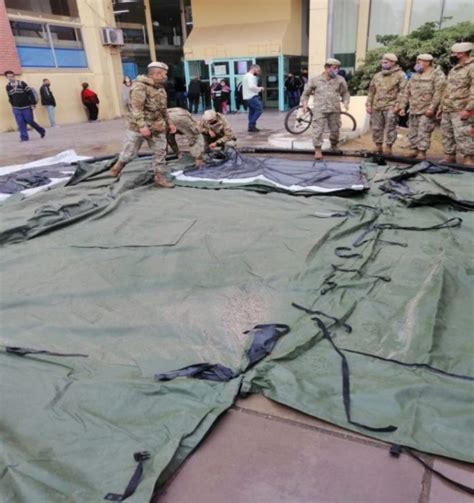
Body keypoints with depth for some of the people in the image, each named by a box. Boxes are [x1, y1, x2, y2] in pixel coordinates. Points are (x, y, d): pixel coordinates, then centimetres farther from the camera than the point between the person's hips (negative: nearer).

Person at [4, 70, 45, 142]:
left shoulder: (21, 83, -8)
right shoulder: (8, 87, 6)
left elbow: (30, 93, -9)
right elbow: (10, 97, 17)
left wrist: (33, 103, -12)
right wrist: (13, 106, 16)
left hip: (26, 107, -4)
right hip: (16, 108, 4)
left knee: (30, 121, 0)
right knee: (20, 123, -3)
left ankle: (41, 131, 22)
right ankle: (24, 137, 2)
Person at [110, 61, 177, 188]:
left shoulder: (160, 88, 13)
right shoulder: (140, 86, -16)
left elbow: (163, 108, 22)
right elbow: (136, 108, -23)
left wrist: (169, 122, 17)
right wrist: (142, 125, -30)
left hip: (157, 127, 7)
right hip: (139, 127, -7)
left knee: (160, 152, 4)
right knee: (130, 152, 4)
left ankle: (160, 177, 14)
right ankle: (118, 166, 30)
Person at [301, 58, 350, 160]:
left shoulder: (340, 80, 6)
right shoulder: (314, 80, 3)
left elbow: (345, 93, 14)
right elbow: (306, 94, 12)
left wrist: (346, 102, -5)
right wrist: (304, 104, -4)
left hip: (334, 110, 2)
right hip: (319, 110, -2)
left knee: (335, 130, 8)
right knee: (318, 130, -10)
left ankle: (334, 146, 32)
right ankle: (317, 150, -4)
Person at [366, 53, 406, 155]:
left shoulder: (400, 75, 1)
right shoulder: (377, 76, 17)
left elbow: (402, 91, -5)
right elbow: (371, 91, 18)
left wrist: (398, 104, -13)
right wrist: (368, 104, 10)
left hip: (391, 107, -5)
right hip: (377, 107, 5)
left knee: (390, 128, -5)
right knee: (376, 128, 7)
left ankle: (388, 149, 1)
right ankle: (378, 148, 18)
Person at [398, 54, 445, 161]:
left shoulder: (437, 75, -3)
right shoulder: (415, 76, 17)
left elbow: (438, 93, -13)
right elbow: (406, 92, 17)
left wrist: (432, 108, -21)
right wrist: (402, 107, 9)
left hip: (427, 111, -7)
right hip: (413, 110, 7)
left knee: (424, 132, -10)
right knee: (412, 131, 9)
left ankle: (422, 152, -7)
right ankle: (414, 150, 20)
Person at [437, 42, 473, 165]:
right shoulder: (454, 69, 18)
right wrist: (441, 106, 21)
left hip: (460, 111, -9)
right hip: (447, 110, 9)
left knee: (462, 136, -11)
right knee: (447, 135, 13)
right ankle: (449, 157, 24)